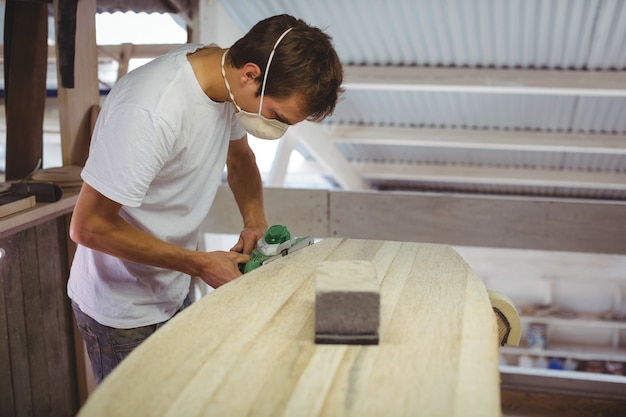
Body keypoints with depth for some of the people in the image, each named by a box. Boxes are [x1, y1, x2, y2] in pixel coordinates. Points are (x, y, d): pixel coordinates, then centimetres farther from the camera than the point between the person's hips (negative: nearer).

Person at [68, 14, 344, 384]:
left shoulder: (230, 84, -7)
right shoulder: (150, 111, -32)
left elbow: (240, 158, 13)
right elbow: (89, 227, -25)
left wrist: (255, 219, -7)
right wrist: (200, 264, -22)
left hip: (174, 294, 7)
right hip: (124, 313, -7)